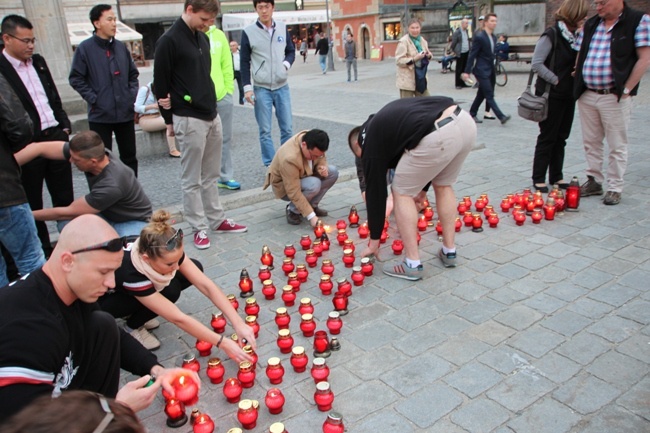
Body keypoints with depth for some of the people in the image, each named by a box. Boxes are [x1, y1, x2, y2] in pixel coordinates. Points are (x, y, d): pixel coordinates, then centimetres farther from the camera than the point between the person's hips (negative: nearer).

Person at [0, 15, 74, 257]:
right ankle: (42, 252, 21)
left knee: (65, 197, 14)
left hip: (56, 137, 6)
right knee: (32, 203, 9)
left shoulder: (38, 62, 10)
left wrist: (64, 126, 10)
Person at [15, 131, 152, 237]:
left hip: (133, 222, -7)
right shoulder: (94, 153, -20)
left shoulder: (111, 185, -37)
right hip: (106, 215, 7)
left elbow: (68, 213, -24)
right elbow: (40, 148, -16)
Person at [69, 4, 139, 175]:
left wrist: (132, 94, 5)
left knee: (129, 156, 11)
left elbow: (133, 73, 18)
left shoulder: (121, 46, 8)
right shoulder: (85, 48, -5)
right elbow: (76, 79, -3)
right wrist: (93, 99, -9)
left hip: (125, 112, 4)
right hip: (100, 115, -4)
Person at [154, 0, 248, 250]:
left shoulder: (203, 38, 12)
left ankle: (217, 220, 24)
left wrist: (212, 104, 9)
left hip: (212, 116, 8)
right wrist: (170, 119, -1)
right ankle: (199, 228, 11)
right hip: (189, 120, -7)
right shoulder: (169, 41, -12)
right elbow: (160, 83, -8)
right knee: (192, 179, 2)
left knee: (211, 175, 15)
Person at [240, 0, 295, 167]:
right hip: (261, 89, -2)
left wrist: (286, 64, -6)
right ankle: (270, 165, 11)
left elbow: (291, 51, 16)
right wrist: (247, 87, -6)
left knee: (287, 128, 6)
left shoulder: (283, 28, 6)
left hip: (282, 87, 3)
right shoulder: (248, 32, -2)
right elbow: (244, 62, 1)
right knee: (265, 131, 1)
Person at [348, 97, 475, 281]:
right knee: (443, 185, 29)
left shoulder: (372, 142, 14)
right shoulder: (383, 121, 35)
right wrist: (422, 188, 43)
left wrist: (374, 242, 28)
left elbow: (375, 192, 19)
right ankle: (449, 252, 36)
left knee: (401, 192, 12)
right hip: (464, 122, 8)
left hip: (439, 136, -8)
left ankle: (412, 264, 16)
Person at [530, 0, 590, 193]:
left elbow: (576, 63, 19)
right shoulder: (552, 35, -12)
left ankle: (556, 177, 21)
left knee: (561, 138, 12)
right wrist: (556, 80, -17)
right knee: (547, 137, -2)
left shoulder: (573, 36, 11)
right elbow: (537, 63, -19)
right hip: (552, 95, -8)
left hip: (568, 95, 8)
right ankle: (538, 179, 7)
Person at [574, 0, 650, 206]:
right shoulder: (590, 24, 11)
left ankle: (615, 188, 12)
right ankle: (594, 181, 24)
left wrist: (626, 90, -11)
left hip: (614, 96, -5)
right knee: (591, 142, 12)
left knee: (617, 146, 3)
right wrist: (578, 73, 6)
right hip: (587, 95, 5)